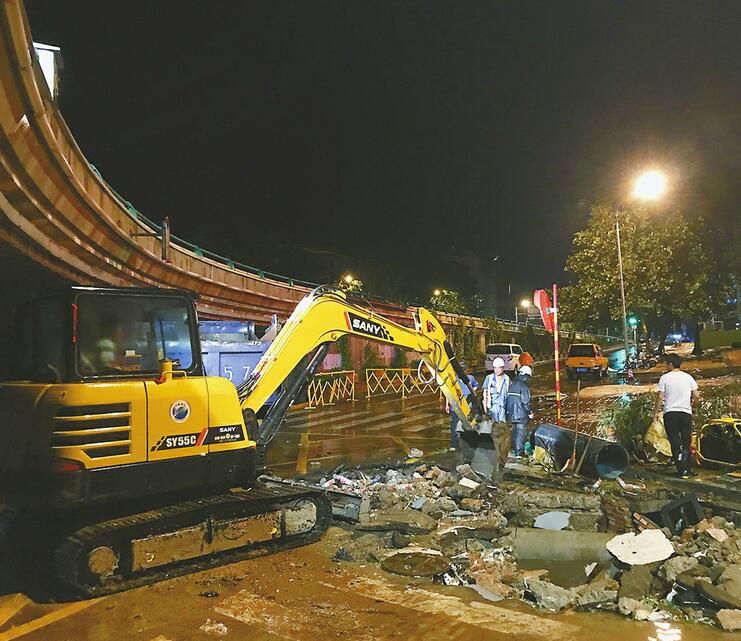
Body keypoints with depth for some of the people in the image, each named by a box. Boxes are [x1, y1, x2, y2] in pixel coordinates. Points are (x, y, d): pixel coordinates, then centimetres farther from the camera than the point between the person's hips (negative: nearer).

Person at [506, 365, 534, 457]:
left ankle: (515, 450, 24)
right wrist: (530, 412, -7)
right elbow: (525, 401, -18)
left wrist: (508, 411, 20)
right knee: (521, 432, -2)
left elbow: (507, 399, 14)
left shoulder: (512, 384, 10)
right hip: (521, 414, -8)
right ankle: (519, 452, -1)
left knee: (515, 432, 16)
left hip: (512, 414, 8)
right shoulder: (524, 386, -15)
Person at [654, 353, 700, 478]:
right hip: (686, 412, 2)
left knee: (675, 443, 1)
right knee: (686, 443, 10)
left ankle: (681, 470, -3)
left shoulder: (665, 378, -2)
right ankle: (688, 470, 9)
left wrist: (656, 411, 3)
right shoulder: (688, 377, 6)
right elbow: (696, 396, 2)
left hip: (670, 413, -2)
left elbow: (660, 397, -7)